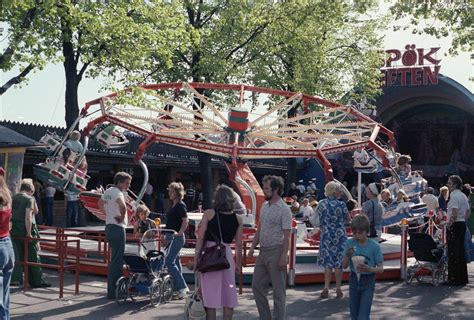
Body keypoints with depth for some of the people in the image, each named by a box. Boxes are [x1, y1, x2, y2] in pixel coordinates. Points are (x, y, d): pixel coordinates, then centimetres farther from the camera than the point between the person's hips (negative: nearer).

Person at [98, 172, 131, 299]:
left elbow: (100, 204, 31)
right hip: (117, 228, -10)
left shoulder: (108, 191, 12)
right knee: (117, 260, -5)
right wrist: (122, 217, -19)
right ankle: (113, 292, -3)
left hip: (109, 227, 10)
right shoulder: (118, 193, -17)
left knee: (114, 260, 18)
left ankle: (112, 289, 25)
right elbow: (123, 206, -36)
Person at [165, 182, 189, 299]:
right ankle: (178, 288, 17)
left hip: (177, 238, -10)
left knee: (169, 262, -14)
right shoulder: (173, 205, 16)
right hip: (171, 237, 10)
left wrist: (179, 233, -26)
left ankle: (182, 287, -11)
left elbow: (185, 221, -20)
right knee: (175, 262, 11)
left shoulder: (181, 205, -11)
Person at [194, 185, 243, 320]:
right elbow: (239, 244, 3)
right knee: (228, 293, 12)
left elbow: (200, 238, -7)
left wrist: (196, 258, -2)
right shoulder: (238, 219, 2)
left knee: (210, 293, 4)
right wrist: (238, 263, 13)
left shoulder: (209, 214, -4)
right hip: (226, 254, 2)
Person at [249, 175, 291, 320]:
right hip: (263, 251, 8)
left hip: (276, 251, -8)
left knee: (278, 289, 0)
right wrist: (252, 247, 12)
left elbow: (286, 236, -15)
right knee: (257, 286, 11)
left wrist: (284, 256, -21)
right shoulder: (264, 206, 12)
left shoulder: (284, 209, -12)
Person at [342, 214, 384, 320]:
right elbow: (344, 266, -2)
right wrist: (348, 255, -22)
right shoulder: (350, 243, -7)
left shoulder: (374, 246, -13)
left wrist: (369, 269, -29)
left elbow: (381, 268, -10)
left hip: (368, 283, -3)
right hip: (354, 280, 3)